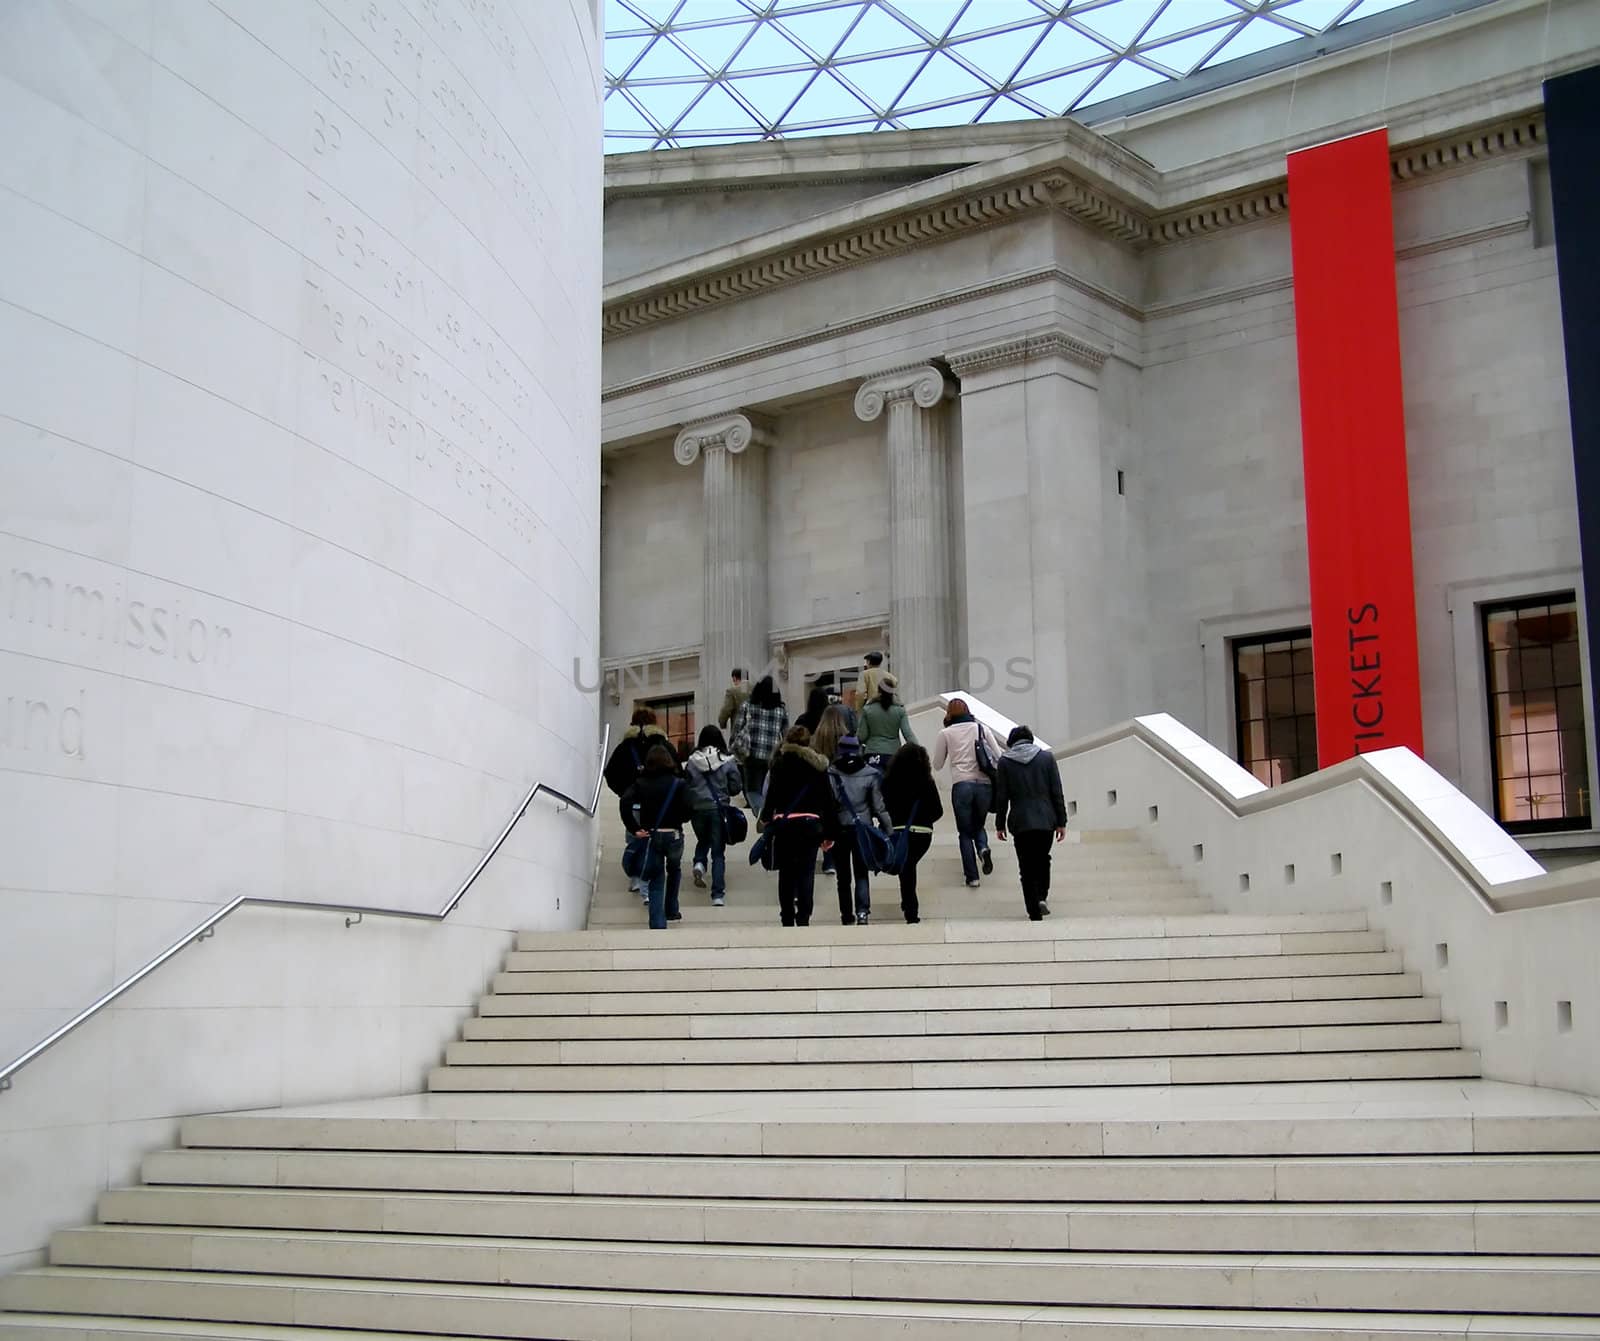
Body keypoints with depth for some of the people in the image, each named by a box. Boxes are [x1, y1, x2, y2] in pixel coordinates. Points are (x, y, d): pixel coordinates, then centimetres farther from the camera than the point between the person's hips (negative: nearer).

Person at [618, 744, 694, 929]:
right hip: (673, 834, -1)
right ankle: (671, 911, 35)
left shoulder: (641, 783, 0)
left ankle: (658, 923, -6)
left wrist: (634, 829, -10)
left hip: (650, 835, 1)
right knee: (674, 871, 26)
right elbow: (688, 809, -14)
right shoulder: (677, 783, -4)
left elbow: (625, 802, -15)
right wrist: (677, 819, 7)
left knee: (656, 880, 5)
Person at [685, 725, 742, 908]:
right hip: (719, 809, -1)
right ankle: (718, 895, -1)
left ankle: (699, 864, 0)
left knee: (703, 840, 30)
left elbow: (685, 786, -1)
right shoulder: (728, 762, -7)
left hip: (698, 809, 1)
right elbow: (736, 788, -2)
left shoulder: (692, 762, -5)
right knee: (718, 852, 6)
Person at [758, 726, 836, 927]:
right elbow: (826, 799, 7)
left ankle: (787, 918, 8)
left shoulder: (781, 762, 1)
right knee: (806, 873, 1)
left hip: (784, 822, -1)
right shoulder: (818, 765, 7)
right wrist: (829, 833, 12)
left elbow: (772, 792, -6)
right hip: (810, 823, 1)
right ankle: (803, 917, -7)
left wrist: (766, 818, 7)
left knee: (786, 873, 6)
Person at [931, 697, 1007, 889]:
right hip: (984, 785, 2)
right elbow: (999, 757, 6)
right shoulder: (982, 729, 10)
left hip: (961, 785, -2)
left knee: (965, 832, 8)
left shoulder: (946, 733, 6)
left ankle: (972, 876, 1)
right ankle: (983, 848, -10)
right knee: (978, 825, 21)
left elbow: (937, 764, 11)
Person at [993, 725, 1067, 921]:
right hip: (1046, 820, 1)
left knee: (1027, 867, 5)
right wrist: (1061, 822, 6)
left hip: (1020, 822, -1)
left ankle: (1035, 912, 0)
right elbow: (1056, 792, 1)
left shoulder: (1005, 762, 0)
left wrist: (1000, 825, 8)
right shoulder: (1047, 757, 2)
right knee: (1043, 859, 21)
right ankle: (1042, 896, 2)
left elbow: (1001, 797, 0)